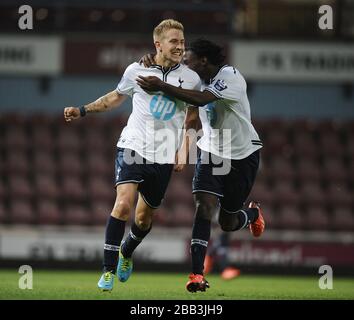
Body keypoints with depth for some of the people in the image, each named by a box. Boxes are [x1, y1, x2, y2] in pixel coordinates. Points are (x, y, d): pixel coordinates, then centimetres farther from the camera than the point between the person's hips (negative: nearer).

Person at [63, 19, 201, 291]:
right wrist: (82, 111, 17)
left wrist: (183, 152, 8)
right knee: (123, 203, -22)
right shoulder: (136, 71, 0)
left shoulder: (191, 79, 1)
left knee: (144, 218, 10)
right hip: (133, 147, -2)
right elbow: (116, 97, 20)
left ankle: (126, 252, 43)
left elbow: (192, 118, 15)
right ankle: (108, 270, -13)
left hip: (164, 157, 2)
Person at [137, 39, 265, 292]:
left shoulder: (231, 76, -23)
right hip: (212, 152, 5)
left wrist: (160, 86, -40)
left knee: (228, 223, 6)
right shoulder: (199, 79, -2)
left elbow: (201, 99, -37)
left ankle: (254, 213, 43)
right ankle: (197, 273, -22)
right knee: (205, 205, -19)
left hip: (242, 155, -4)